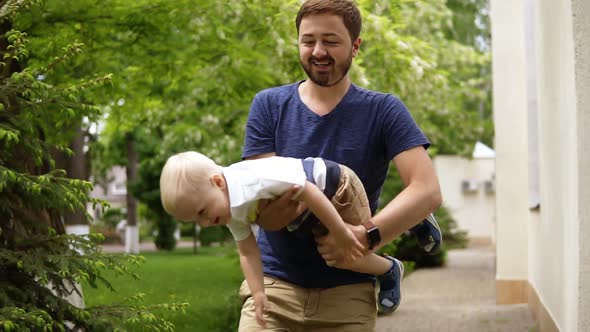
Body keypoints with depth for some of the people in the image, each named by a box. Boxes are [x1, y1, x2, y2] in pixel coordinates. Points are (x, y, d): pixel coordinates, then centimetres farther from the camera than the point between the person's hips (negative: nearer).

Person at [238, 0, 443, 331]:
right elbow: (264, 212, -6)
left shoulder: (383, 111, -2)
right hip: (274, 282, 1)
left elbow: (428, 190, -14)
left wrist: (368, 236, -29)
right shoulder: (269, 105, 1)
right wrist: (282, 208, -29)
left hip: (348, 291, 0)